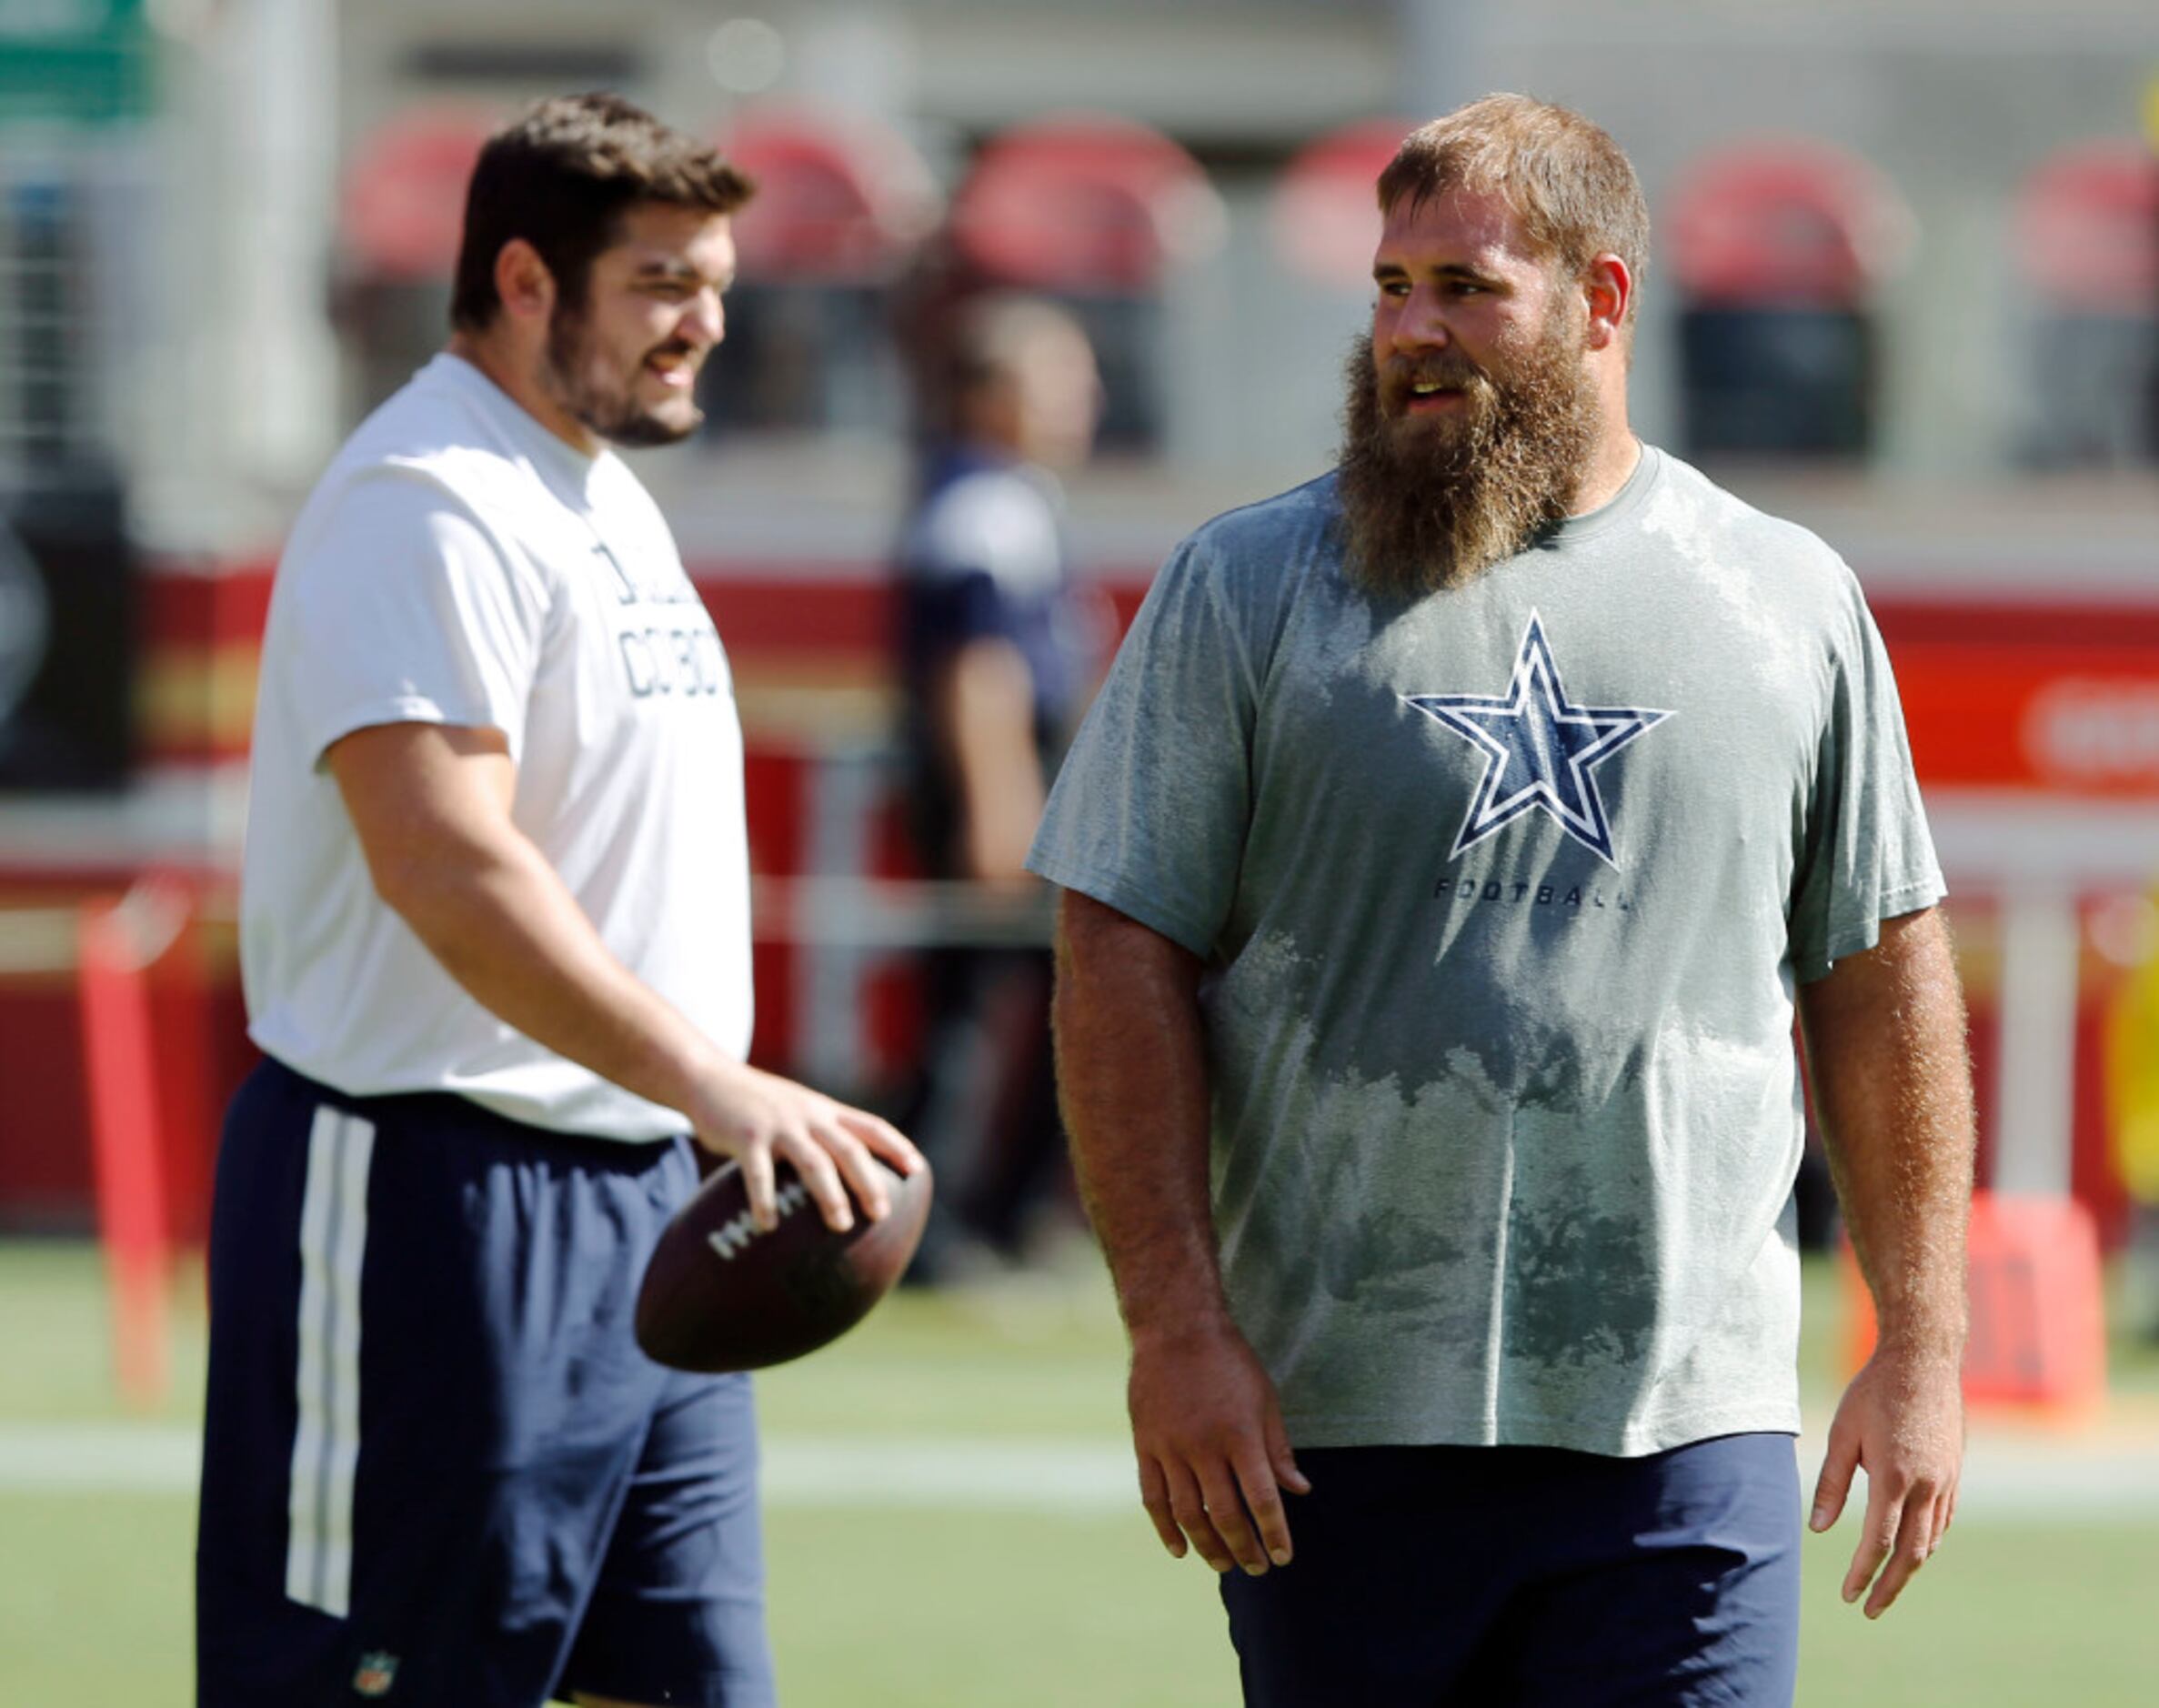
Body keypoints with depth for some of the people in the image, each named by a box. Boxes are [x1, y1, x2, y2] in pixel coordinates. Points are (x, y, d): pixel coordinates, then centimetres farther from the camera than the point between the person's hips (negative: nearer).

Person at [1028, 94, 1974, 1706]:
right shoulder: (1243, 591, 4)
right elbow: (1125, 957, 0)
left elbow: (1883, 979, 13)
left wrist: (1921, 1345, 7)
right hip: (1332, 1432, 0)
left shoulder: (1792, 602, 9)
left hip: (1685, 1439, 0)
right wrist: (1176, 1326, -9)